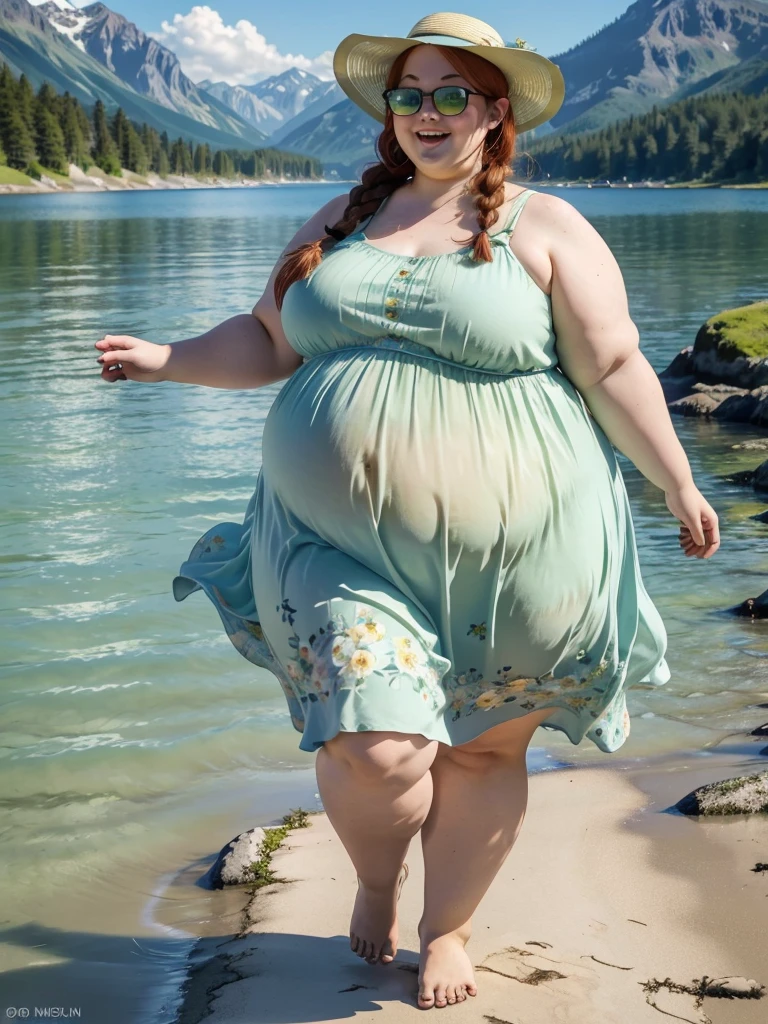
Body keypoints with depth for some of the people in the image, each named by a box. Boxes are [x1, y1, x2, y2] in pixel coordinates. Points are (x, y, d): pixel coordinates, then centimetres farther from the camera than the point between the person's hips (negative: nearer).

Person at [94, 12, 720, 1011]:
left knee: (484, 747, 9)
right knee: (373, 749, -10)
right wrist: (169, 360, 5)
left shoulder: (545, 228, 0)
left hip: (506, 556, -1)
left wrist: (677, 484, 0)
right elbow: (269, 339, 17)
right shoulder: (340, 221, 13)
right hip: (345, 546, 2)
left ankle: (448, 927, 35)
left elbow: (614, 368, -1)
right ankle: (376, 881, 25)